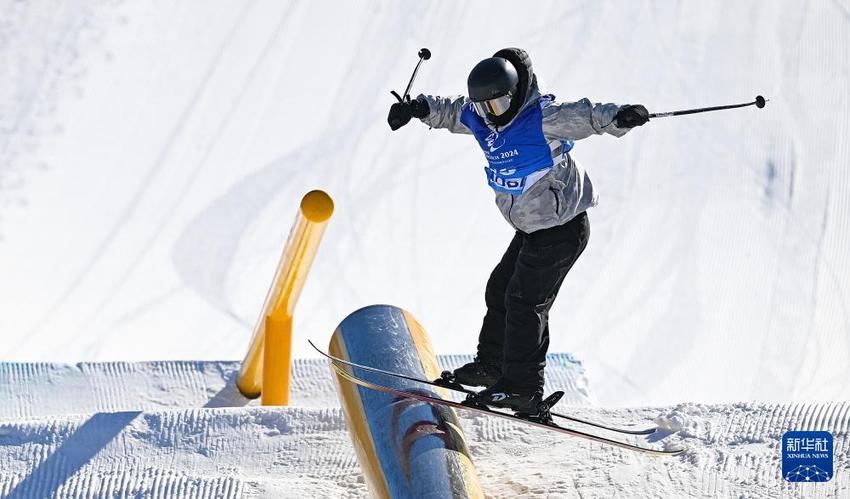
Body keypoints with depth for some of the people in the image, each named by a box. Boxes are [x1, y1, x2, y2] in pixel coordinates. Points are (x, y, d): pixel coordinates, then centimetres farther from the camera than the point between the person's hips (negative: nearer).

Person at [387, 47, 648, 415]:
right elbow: (450, 110, 19)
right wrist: (418, 108, 6)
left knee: (524, 301, -8)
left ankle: (522, 388, -1)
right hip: (531, 228, 9)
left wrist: (618, 117, -51)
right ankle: (492, 363, 36)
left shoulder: (543, 118, -23)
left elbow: (585, 115, -33)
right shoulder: (481, 119, 2)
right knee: (501, 289, 18)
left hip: (562, 228, -9)